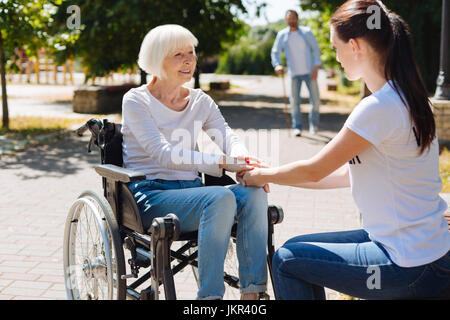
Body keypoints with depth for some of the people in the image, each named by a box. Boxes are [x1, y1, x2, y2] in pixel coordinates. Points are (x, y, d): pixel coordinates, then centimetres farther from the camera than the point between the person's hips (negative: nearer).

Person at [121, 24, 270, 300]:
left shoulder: (200, 101, 13)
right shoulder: (136, 101, -4)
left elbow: (228, 136, -2)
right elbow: (162, 154, -18)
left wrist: (244, 160, -28)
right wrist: (222, 163, -29)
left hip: (191, 189, 5)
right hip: (150, 194, -5)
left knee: (254, 193, -25)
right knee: (220, 197, -33)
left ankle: (253, 291, -22)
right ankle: (210, 295, -29)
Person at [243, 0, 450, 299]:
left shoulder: (379, 107, -23)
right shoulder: (405, 98, 8)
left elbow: (314, 170, -13)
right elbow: (348, 174, 13)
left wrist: (263, 175, 6)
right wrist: (275, 175, 16)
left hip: (412, 268, -9)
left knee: (286, 260, -2)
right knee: (297, 246, 16)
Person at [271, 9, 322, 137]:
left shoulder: (306, 32, 2)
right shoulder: (282, 35, 5)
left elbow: (316, 49, 2)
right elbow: (275, 51, 3)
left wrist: (316, 67, -8)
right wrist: (277, 65, -18)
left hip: (309, 72, 0)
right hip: (294, 74, 0)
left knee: (315, 99, 1)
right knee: (294, 101, -3)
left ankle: (313, 125, 19)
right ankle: (297, 127, 4)